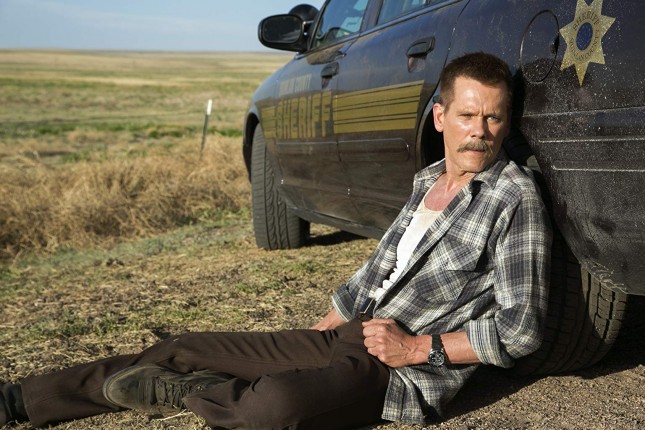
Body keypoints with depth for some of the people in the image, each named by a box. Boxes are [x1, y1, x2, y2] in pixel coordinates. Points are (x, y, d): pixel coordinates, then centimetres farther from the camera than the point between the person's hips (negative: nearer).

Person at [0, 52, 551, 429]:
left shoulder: (515, 198, -11)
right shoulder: (428, 181, 13)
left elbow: (522, 327, -14)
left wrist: (417, 348, -16)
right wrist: (319, 332, 19)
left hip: (408, 370, -7)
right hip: (349, 335, 8)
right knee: (185, 349, 1)